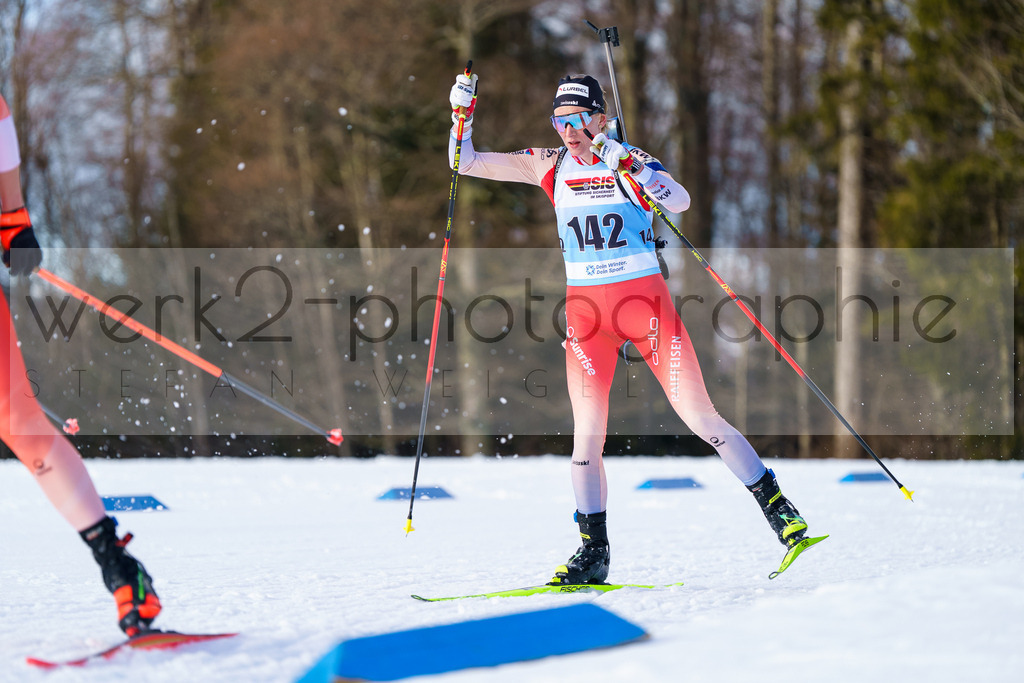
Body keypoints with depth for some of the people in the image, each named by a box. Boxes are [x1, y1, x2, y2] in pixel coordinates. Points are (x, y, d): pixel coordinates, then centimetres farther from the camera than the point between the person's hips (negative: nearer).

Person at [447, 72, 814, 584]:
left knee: (700, 417, -5)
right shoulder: (549, 166, 6)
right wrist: (462, 113, -7)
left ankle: (776, 507, 7)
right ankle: (594, 552, 5)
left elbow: (679, 201, -22)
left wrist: (630, 165, -34)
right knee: (588, 432, -4)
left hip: (646, 302, -3)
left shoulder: (628, 160, -4)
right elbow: (465, 163, 8)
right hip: (585, 309, 3)